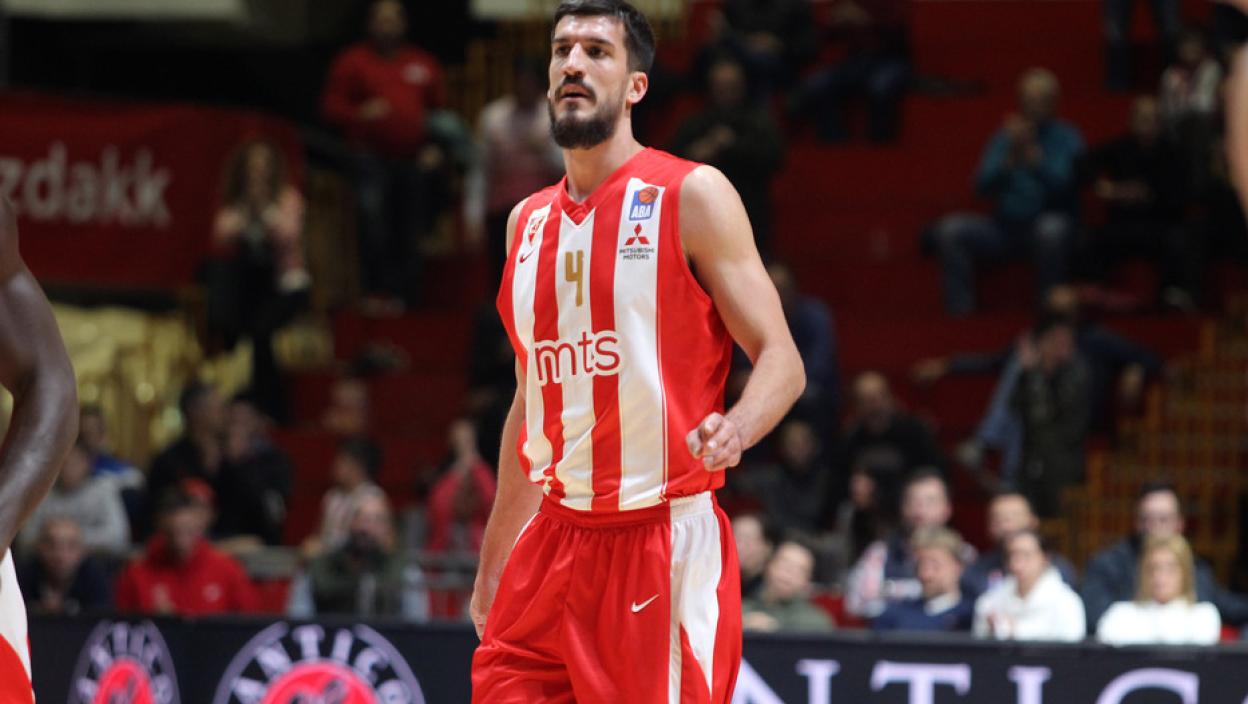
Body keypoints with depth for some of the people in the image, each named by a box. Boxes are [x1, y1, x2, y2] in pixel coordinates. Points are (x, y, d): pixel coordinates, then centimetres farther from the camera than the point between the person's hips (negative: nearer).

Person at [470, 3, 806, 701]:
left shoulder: (692, 197, -4)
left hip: (667, 539, -6)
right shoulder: (529, 222, 14)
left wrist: (734, 432, -29)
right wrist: (491, 567, 23)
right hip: (557, 537, 6)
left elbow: (781, 359, -7)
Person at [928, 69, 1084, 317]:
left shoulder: (1067, 137, -1)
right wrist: (1011, 156, -15)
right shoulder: (1005, 136, 10)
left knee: (1051, 228, -38)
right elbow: (983, 186, -2)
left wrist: (1031, 152, -25)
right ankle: (959, 306, -13)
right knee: (951, 229, -17)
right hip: (1005, 226, 4)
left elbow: (1060, 184, -18)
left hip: (1046, 225, -4)